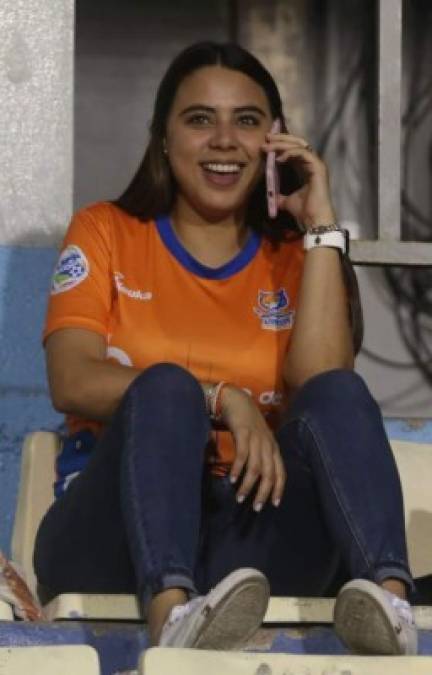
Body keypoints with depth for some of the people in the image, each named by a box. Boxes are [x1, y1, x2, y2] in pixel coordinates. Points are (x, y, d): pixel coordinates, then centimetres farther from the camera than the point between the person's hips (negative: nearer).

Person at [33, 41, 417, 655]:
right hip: (113, 534, -1)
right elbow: (73, 384, -5)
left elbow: (322, 382, -5)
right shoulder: (106, 234, 12)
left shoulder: (294, 259, 15)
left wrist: (320, 227, -4)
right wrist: (221, 400, -17)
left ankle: (387, 596, -51)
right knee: (166, 386, -29)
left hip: (251, 535, 2)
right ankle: (172, 614, -55)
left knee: (339, 394, -22)